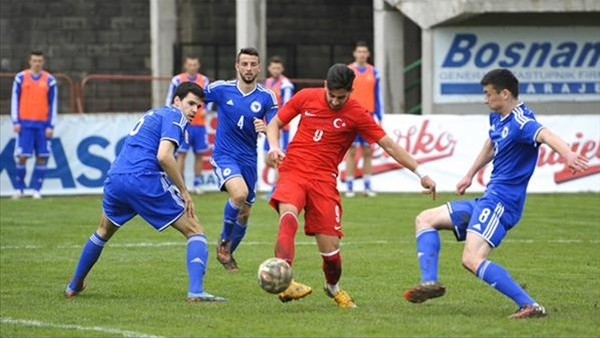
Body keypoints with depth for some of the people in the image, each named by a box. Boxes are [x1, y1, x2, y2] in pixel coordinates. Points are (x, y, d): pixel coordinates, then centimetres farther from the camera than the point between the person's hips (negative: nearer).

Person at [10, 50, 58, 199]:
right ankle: (19, 189, 6)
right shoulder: (21, 78, 4)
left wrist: (51, 126, 0)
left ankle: (37, 190, 4)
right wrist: (15, 122, -1)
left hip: (43, 124, 1)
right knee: (22, 156, -5)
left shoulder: (50, 80, 5)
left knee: (42, 157, -3)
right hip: (25, 123, -1)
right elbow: (15, 100, 6)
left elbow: (53, 104, 6)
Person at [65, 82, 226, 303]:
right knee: (195, 232, 0)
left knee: (104, 232, 35)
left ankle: (74, 286, 43)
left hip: (115, 179, 8)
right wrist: (184, 191, -9)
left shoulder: (153, 115, 28)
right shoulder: (175, 117, 1)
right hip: (145, 182, -8)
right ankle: (196, 291, -18)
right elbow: (164, 156, -14)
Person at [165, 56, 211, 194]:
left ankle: (198, 184, 13)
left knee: (199, 154, 5)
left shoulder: (204, 80, 7)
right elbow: (170, 101, 2)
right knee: (181, 153, -6)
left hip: (199, 124, 3)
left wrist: (205, 110, -6)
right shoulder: (177, 80, -1)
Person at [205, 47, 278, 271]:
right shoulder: (221, 89, -7)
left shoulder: (267, 97, -3)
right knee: (240, 193, -30)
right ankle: (224, 242, -8)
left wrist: (265, 129, -25)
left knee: (244, 213, 10)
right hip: (224, 155, -4)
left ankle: (228, 253, 35)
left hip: (249, 159, 4)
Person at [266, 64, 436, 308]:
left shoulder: (357, 114, -2)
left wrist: (420, 174, -4)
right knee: (288, 215, -32)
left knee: (330, 247, -4)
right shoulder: (306, 98, 3)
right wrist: (274, 147, -6)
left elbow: (389, 145, 0)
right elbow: (275, 123, 15)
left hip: (324, 179, 0)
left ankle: (333, 287, 30)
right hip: (293, 171, 0)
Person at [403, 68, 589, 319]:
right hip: (488, 201, 11)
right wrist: (470, 175, 43)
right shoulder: (497, 118, 11)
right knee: (425, 220, 16)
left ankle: (529, 306, -27)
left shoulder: (520, 122, -20)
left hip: (501, 202, -11)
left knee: (472, 260, -26)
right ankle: (430, 282, 0)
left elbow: (544, 135, -41)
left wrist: (566, 153, -61)